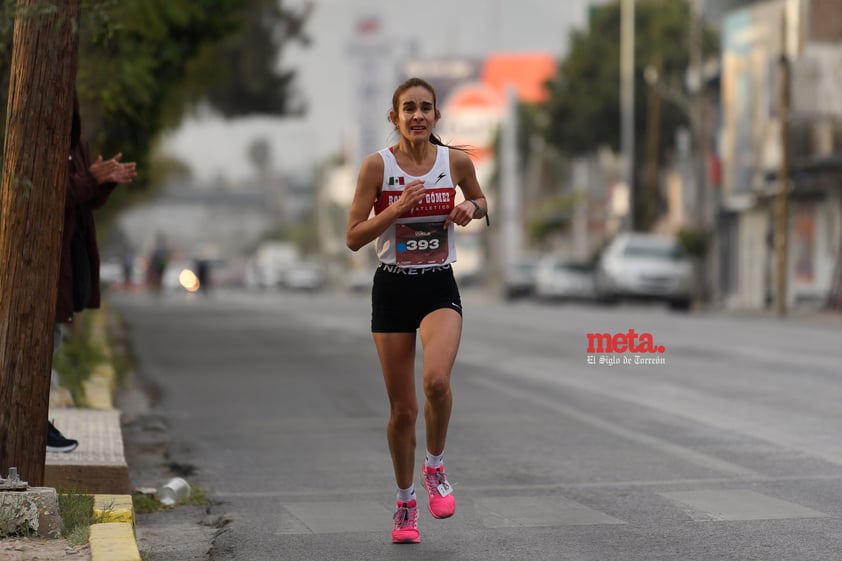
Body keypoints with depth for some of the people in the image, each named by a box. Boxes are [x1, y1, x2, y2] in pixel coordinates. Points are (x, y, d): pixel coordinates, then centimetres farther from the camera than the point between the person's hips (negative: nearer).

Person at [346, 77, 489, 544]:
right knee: (402, 407, 4)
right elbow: (353, 238, -8)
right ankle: (405, 503, 24)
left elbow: (480, 202, 18)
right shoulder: (377, 165, -7)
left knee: (436, 380, -27)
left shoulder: (456, 161, -2)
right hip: (392, 290, 0)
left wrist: (471, 209, -5)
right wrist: (398, 207, -20)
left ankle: (435, 467, 1)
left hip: (439, 287, 0)